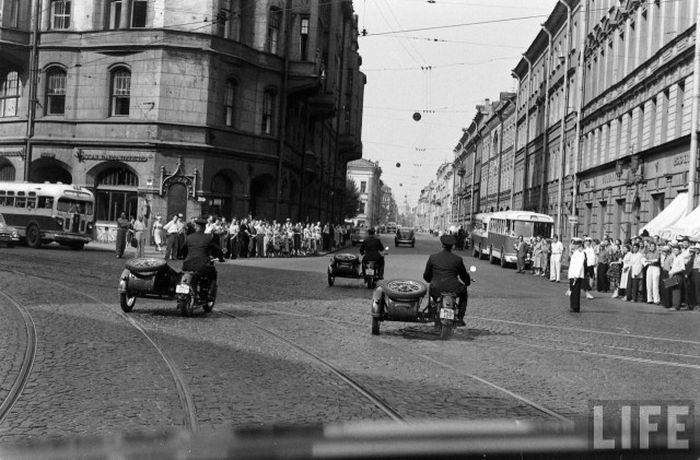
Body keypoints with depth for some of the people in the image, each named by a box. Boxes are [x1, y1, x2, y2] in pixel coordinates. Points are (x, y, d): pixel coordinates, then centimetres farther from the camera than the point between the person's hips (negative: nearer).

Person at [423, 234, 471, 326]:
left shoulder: (432, 257, 3)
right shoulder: (457, 259, 0)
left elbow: (426, 276, 12)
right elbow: (464, 276, 13)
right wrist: (468, 282, 37)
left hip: (436, 290, 2)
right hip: (453, 290, -2)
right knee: (463, 291, 31)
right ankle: (460, 318, 25)